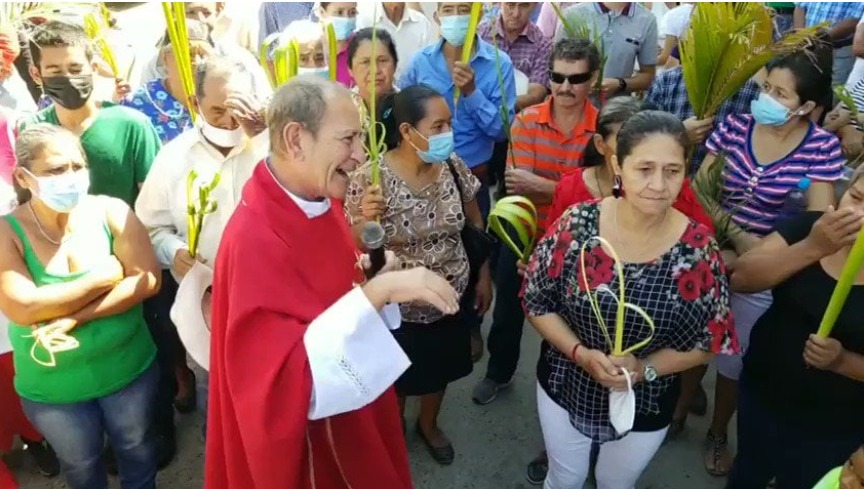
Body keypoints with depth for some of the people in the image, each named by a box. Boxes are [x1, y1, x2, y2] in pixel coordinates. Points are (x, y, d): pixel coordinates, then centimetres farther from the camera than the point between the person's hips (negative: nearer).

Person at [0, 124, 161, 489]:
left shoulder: (111, 212, -13)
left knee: (135, 449, 24)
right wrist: (104, 277, -21)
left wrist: (76, 317, -25)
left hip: (129, 369, 0)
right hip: (51, 388, 0)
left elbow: (148, 280, -18)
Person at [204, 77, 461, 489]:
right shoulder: (253, 241, -31)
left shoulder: (321, 203, -4)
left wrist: (374, 275, -10)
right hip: (304, 444, -7)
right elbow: (289, 378, -36)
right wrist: (378, 291, -41)